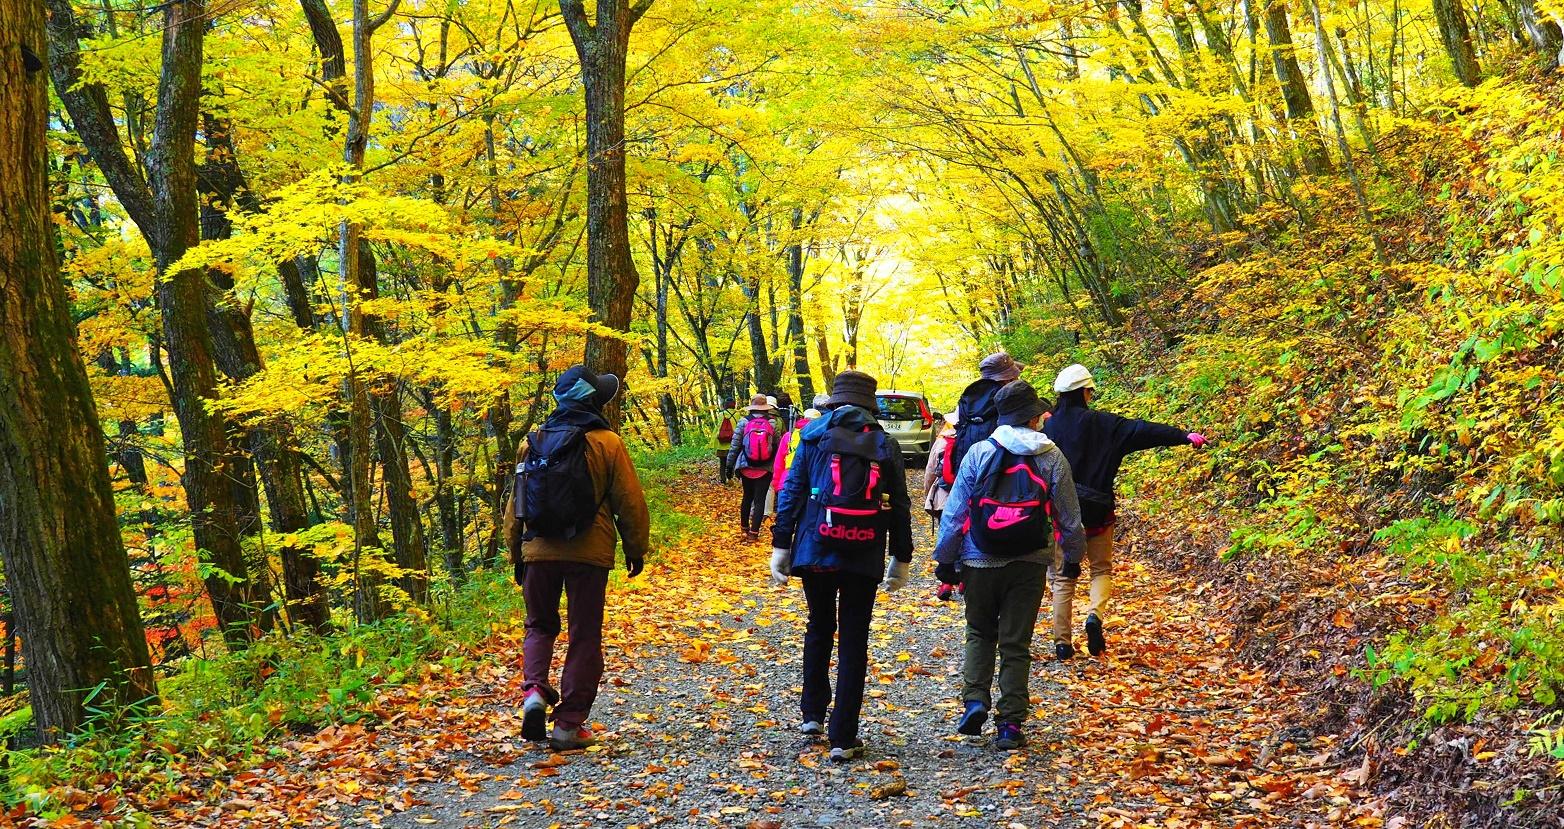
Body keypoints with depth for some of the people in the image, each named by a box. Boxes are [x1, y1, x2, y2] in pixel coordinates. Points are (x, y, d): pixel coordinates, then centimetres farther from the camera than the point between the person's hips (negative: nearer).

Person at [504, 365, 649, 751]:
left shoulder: (533, 441, 5)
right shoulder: (606, 443, -6)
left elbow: (515, 504, 9)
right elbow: (629, 501, -4)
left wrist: (516, 554, 18)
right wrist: (636, 548, 9)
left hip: (538, 550, 3)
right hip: (589, 553, -3)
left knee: (540, 625, 21)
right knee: (584, 637, 7)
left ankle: (535, 690, -4)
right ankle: (569, 724, 7)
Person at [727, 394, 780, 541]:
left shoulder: (744, 422, -5)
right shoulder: (772, 423, -6)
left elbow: (735, 446, -2)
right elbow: (777, 445, -4)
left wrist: (730, 465, 8)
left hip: (746, 467, 2)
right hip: (765, 469, -2)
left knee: (747, 497, 20)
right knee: (760, 500, 4)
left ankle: (744, 527, 31)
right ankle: (753, 532, 1)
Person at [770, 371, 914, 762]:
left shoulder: (813, 437, 1)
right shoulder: (885, 445, 5)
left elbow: (791, 494, -3)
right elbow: (900, 507, 6)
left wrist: (781, 546, 1)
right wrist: (901, 559, 13)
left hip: (815, 553, 0)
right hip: (865, 559, 0)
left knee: (819, 630, 22)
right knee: (853, 642, 4)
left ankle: (812, 714, 25)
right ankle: (843, 738, 3)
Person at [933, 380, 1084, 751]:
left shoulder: (978, 453, -5)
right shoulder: (1052, 457, -3)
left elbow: (954, 512, -3)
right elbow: (1069, 517, 3)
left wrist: (945, 559, 6)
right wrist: (1073, 556, 19)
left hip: (980, 563, 0)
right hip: (1029, 565, 0)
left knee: (980, 634, 18)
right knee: (1016, 644, 8)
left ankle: (975, 701, 1)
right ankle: (1010, 724, 6)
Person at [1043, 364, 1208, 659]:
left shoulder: (1048, 427, -1)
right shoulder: (1102, 423, -7)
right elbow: (1142, 431, -10)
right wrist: (1184, 436, -6)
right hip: (1096, 511, -1)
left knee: (1064, 577, 10)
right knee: (1101, 568, 15)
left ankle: (1062, 642, 6)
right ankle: (1095, 614, -13)